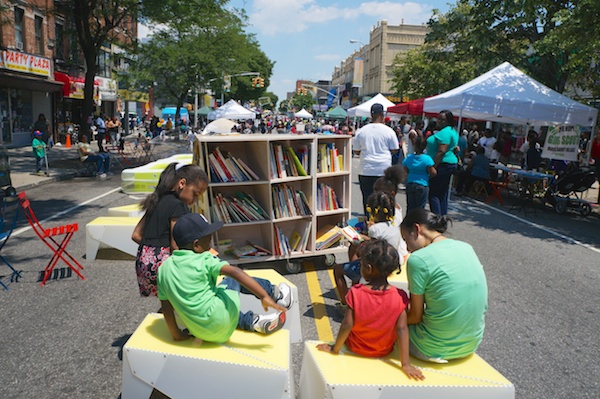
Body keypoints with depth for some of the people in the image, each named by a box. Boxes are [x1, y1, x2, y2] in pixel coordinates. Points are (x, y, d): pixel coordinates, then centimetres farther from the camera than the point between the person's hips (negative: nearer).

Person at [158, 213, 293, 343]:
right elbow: (235, 272, -23)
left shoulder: (164, 267, 4)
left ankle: (252, 322, 26)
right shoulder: (204, 260, -11)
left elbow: (166, 306, 7)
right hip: (218, 323, -5)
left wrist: (176, 334, 17)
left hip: (199, 331, 6)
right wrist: (264, 296, -25)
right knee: (232, 280, 16)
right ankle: (274, 292, 25)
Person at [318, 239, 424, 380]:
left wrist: (334, 349, -8)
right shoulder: (399, 296, -23)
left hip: (356, 348, -1)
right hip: (384, 351, 1)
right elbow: (402, 329, -22)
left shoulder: (356, 293, -26)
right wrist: (406, 364, -16)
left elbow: (347, 325, -22)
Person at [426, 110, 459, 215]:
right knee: (443, 194, 14)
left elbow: (441, 152, -22)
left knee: (433, 193, -8)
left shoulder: (445, 132, -15)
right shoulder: (453, 131, 18)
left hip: (442, 164, -11)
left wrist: (433, 167, -23)